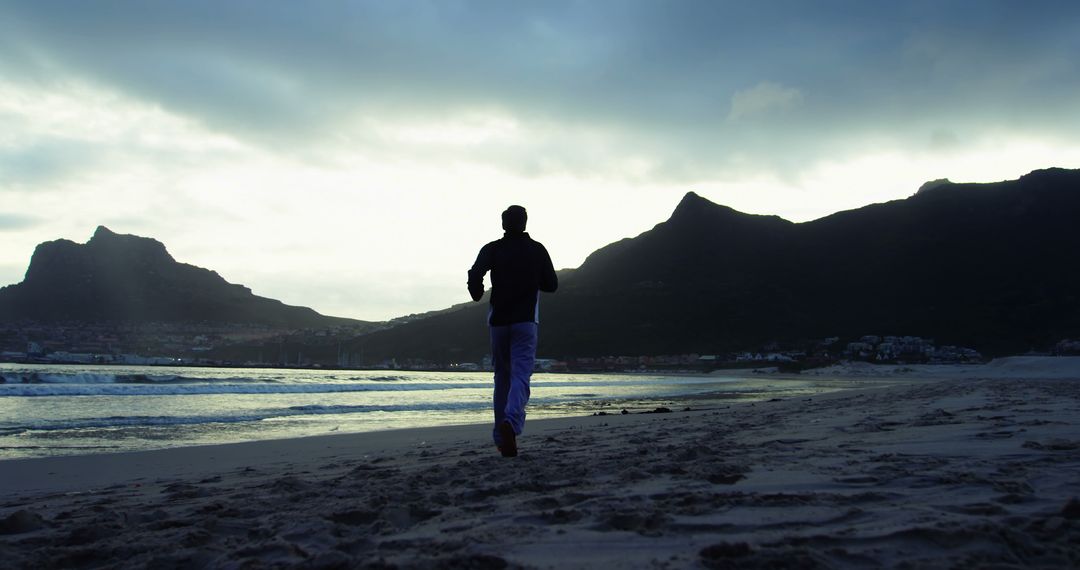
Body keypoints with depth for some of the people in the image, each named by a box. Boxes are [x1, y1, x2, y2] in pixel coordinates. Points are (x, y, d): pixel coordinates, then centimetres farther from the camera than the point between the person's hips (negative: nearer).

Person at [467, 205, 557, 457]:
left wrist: (477, 294, 6)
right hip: (526, 320, -2)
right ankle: (511, 422, -35)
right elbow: (552, 285, 6)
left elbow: (475, 275, -13)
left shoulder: (492, 249, 2)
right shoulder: (537, 250, 3)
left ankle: (501, 437, 16)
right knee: (521, 375, -9)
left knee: (502, 377, 13)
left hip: (499, 320, 2)